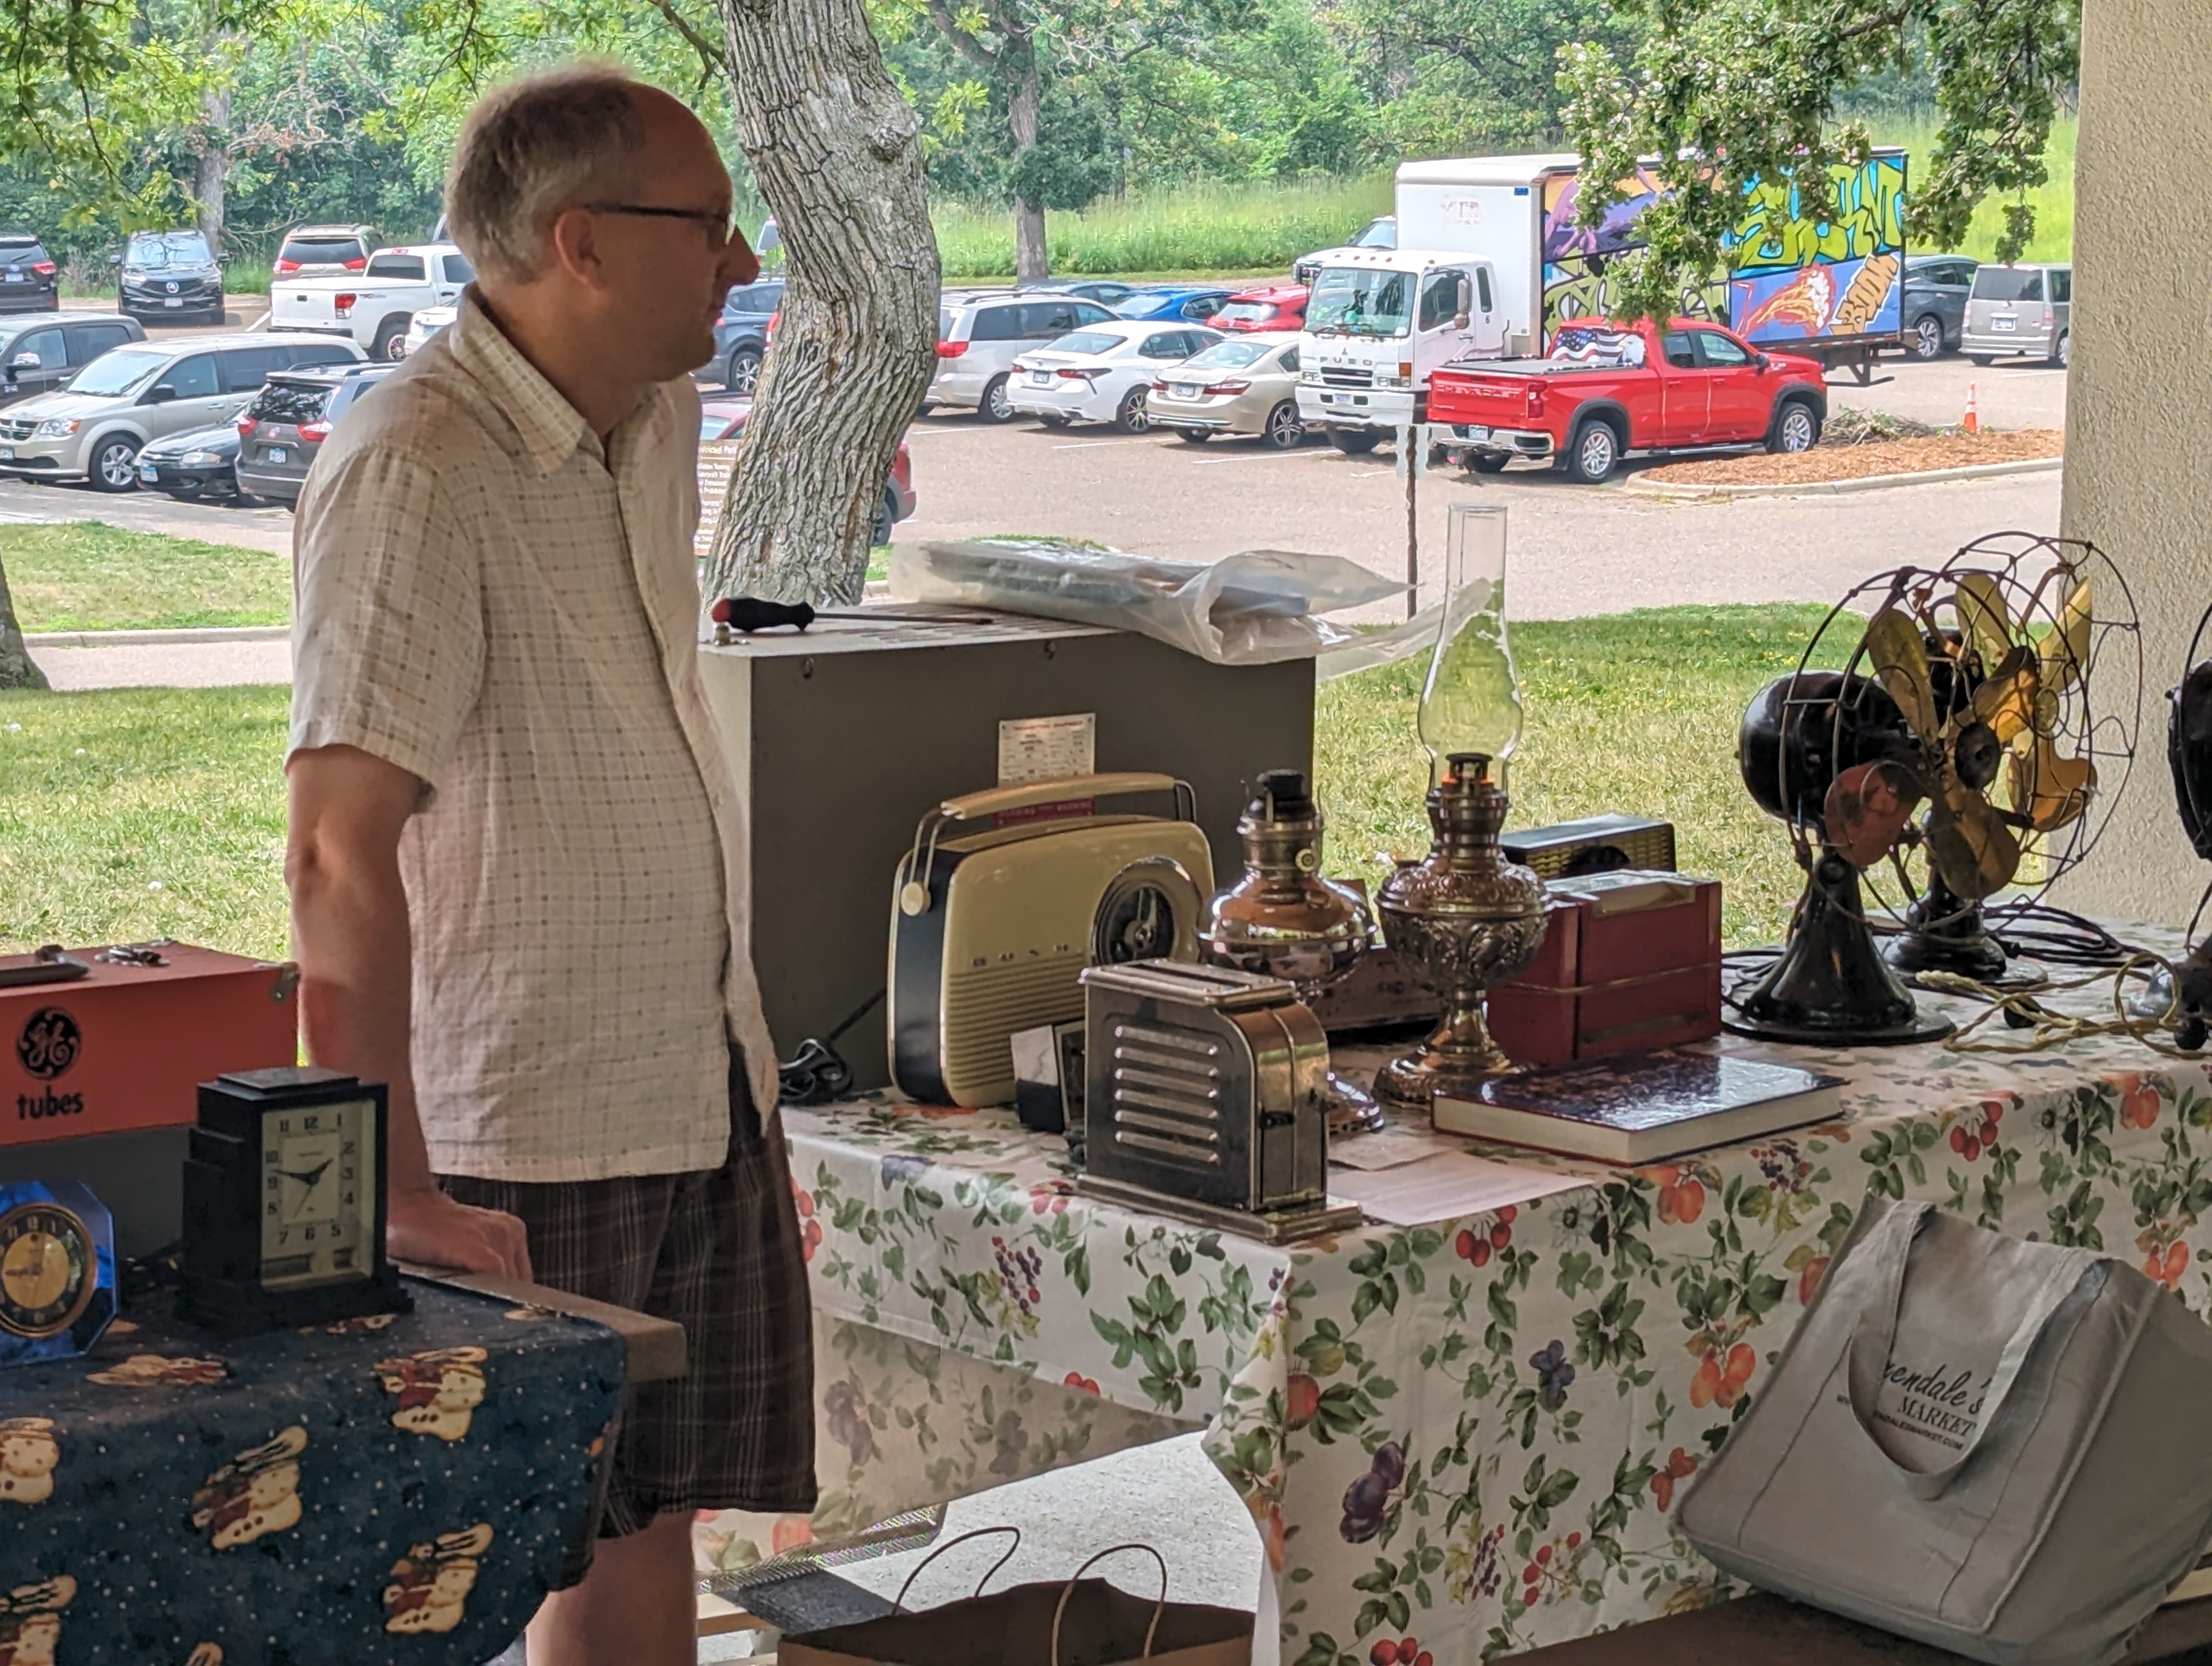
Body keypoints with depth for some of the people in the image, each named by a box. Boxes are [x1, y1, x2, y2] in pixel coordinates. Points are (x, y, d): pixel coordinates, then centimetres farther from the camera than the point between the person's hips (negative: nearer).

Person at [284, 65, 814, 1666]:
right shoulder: (414, 473, -21)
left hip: (707, 1082, 8)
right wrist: (390, 1193, -29)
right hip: (523, 1135, -8)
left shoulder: (659, 414, 6)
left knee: (657, 1508, 15)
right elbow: (344, 852, -27)